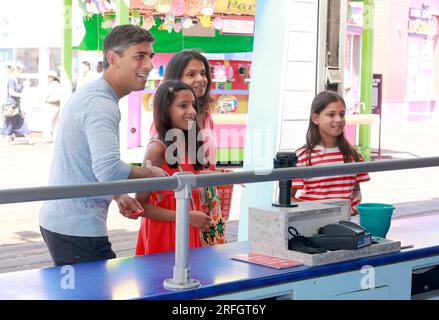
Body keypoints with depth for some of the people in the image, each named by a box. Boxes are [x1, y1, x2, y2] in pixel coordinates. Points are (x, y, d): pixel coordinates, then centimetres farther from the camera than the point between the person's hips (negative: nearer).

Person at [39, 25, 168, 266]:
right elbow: (109, 170, -30)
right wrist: (151, 173, -14)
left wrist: (118, 196, 16)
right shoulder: (102, 104, -18)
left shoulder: (89, 93, 15)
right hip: (78, 229, -10)